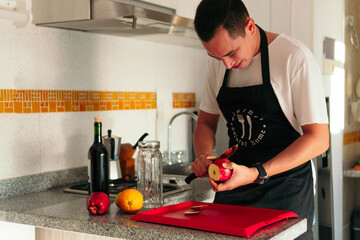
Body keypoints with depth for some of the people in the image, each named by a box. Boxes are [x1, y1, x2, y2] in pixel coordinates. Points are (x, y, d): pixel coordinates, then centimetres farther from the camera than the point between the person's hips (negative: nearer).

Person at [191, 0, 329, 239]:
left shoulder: (296, 58, -17)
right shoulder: (217, 63, 1)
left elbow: (319, 138, -17)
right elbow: (206, 122, 12)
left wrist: (257, 174, -27)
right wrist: (203, 157, -11)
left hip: (286, 191, -4)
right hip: (233, 184, 5)